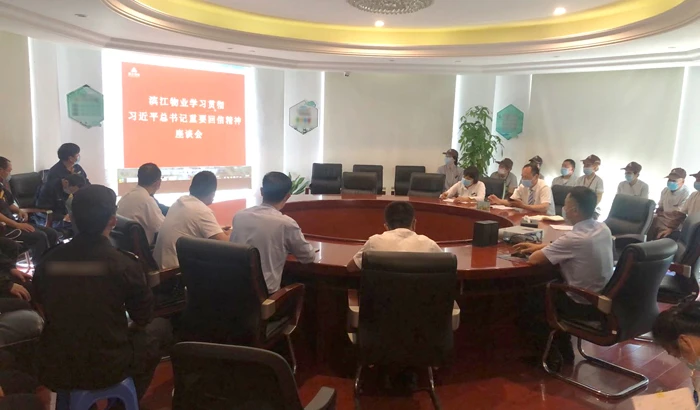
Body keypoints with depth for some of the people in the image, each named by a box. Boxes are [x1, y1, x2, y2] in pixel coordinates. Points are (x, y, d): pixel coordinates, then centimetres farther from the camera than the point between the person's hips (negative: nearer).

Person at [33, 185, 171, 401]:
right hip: (107, 368, -4)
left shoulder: (48, 261, -7)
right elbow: (143, 318, -3)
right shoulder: (125, 264, -18)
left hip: (53, 369, 5)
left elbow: (46, 310, 11)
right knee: (160, 327, 20)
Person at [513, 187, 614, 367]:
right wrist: (540, 246, 14)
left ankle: (550, 356, 25)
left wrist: (538, 250, -1)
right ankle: (563, 351, 34)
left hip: (584, 306, -7)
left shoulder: (575, 238, -29)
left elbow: (533, 259, -22)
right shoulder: (603, 229, -3)